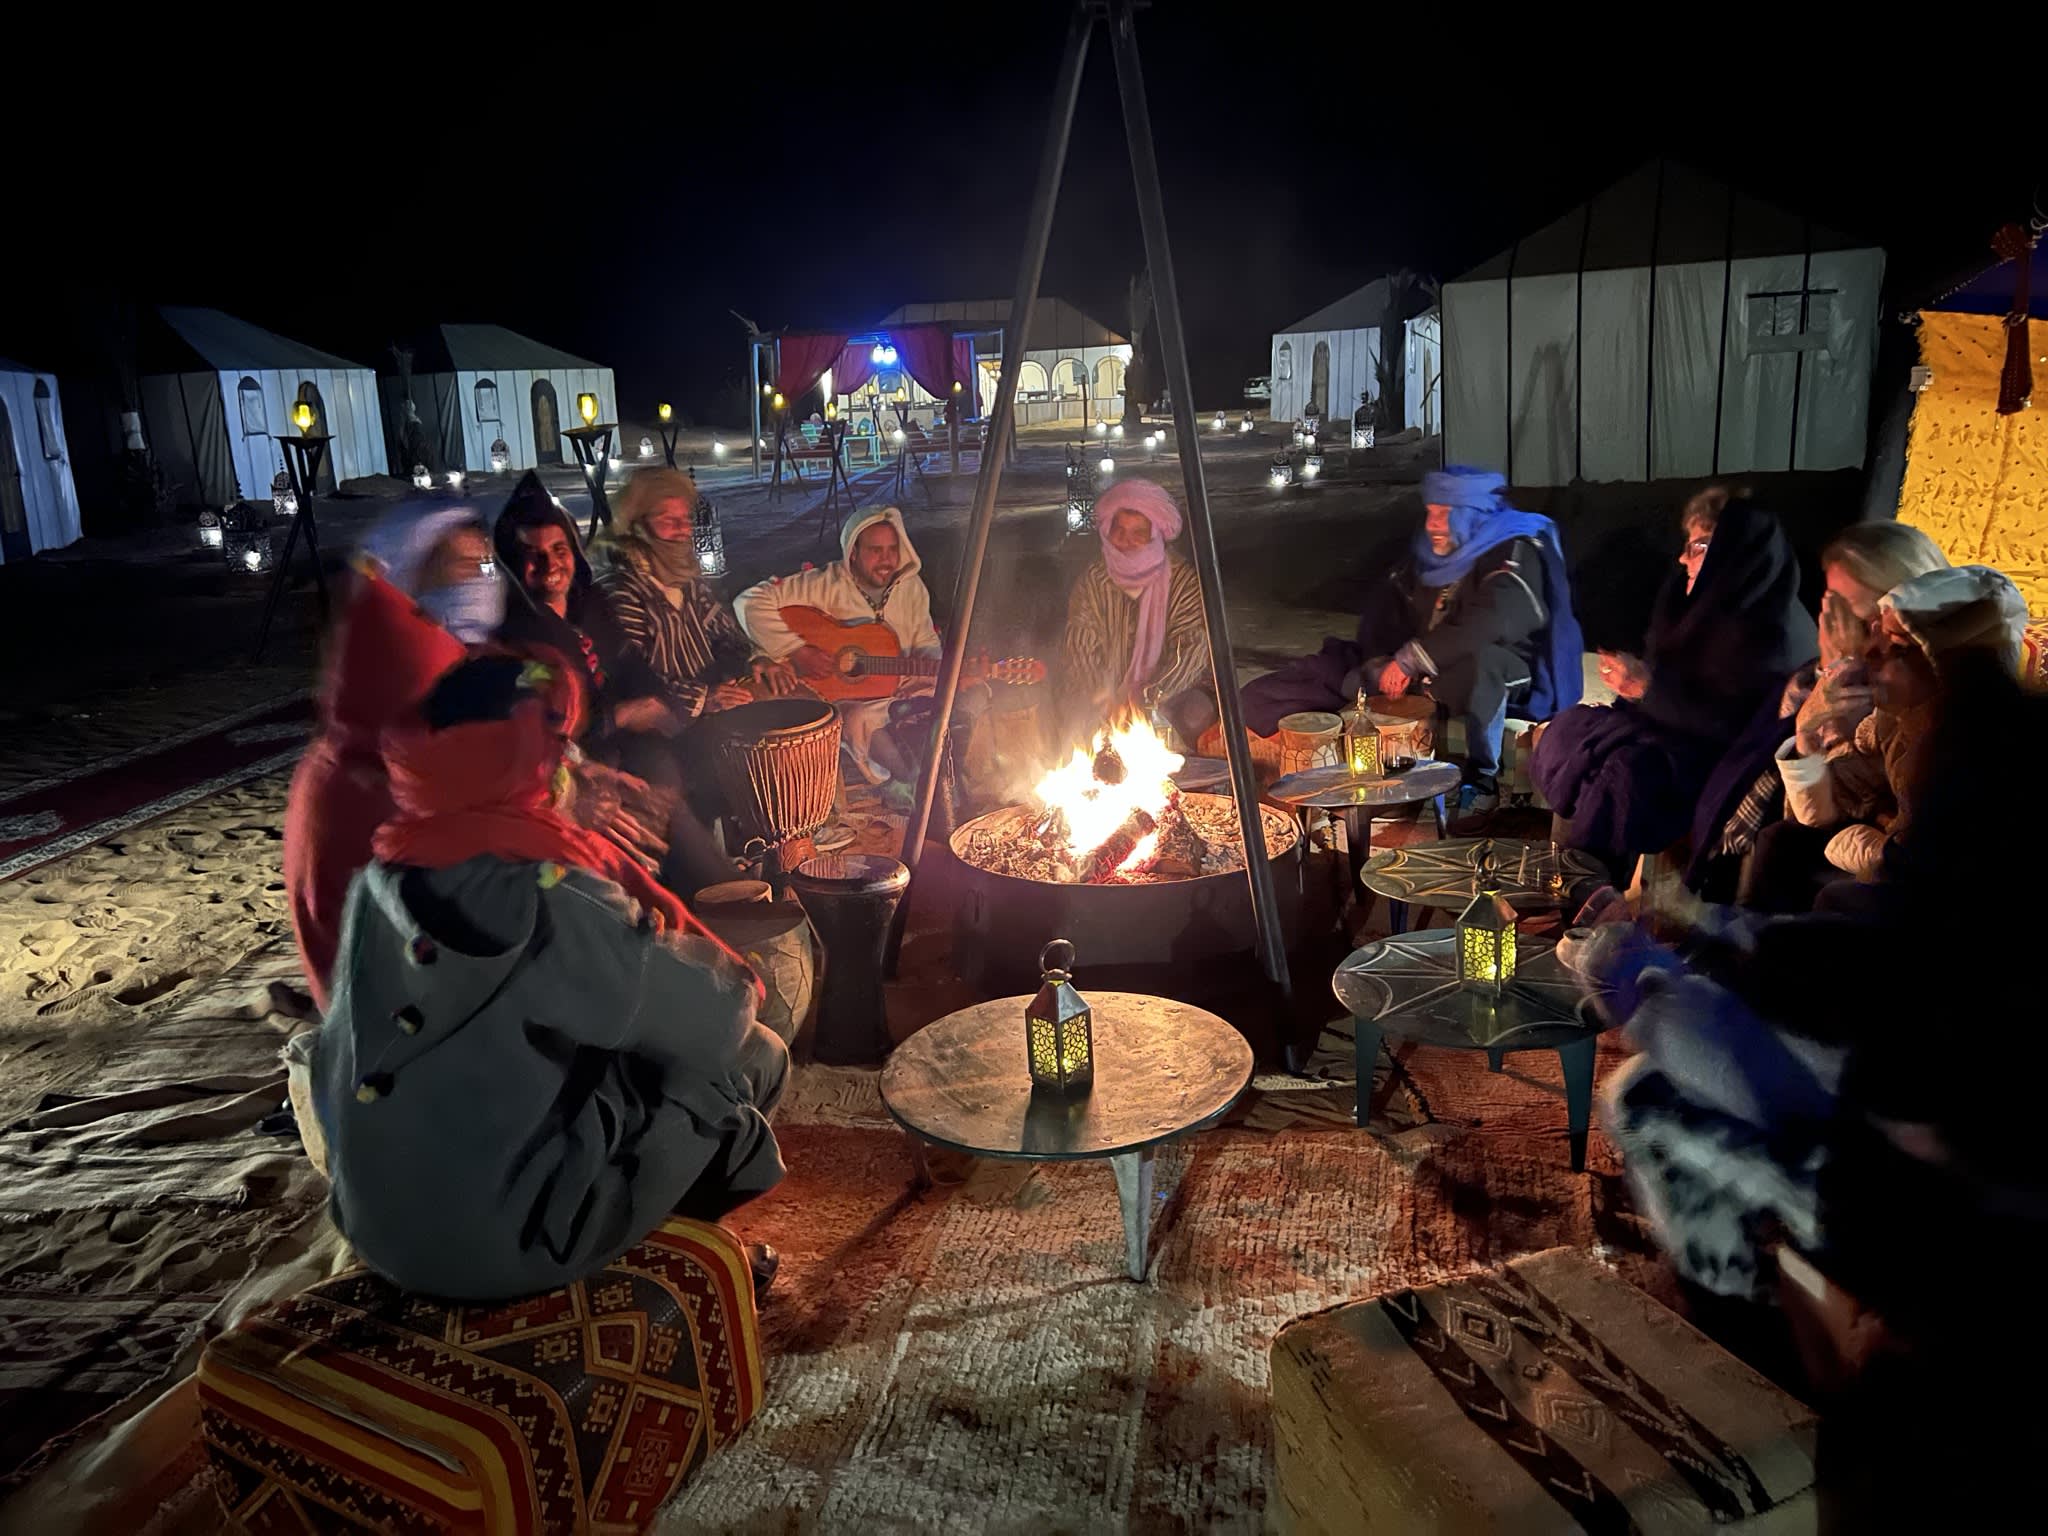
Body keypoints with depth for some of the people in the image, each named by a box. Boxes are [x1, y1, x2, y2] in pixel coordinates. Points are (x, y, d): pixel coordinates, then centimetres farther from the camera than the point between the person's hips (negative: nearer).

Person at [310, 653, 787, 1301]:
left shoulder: (386, 871, -3)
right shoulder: (547, 891, -25)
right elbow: (707, 1016, -15)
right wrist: (739, 985, 6)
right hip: (510, 1237, -7)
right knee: (754, 1058, 7)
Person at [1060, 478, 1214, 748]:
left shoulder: (1183, 579, -12)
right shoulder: (1093, 581, -7)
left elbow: (1191, 648, -17)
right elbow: (1083, 649, -12)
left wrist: (1147, 697, -29)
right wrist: (1108, 701, -28)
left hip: (1169, 687, -1)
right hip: (1108, 688, 1)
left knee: (1197, 716, -31)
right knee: (1079, 717, -28)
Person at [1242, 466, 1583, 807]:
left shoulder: (1515, 553, -16)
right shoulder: (1431, 551, 6)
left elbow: (1486, 625, -32)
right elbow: (1384, 609, 2)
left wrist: (1410, 660, -31)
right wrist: (1385, 663, -15)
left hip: (1495, 668, -7)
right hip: (1428, 671, 7)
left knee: (1479, 663, -40)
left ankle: (1483, 777, -27)